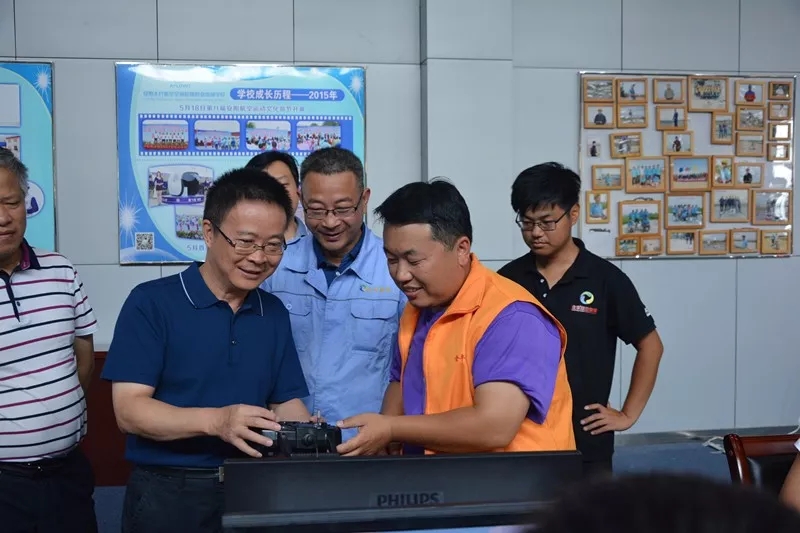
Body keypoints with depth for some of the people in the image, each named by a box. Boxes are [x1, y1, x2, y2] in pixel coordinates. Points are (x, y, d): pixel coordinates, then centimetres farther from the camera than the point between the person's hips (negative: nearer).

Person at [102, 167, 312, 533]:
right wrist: (216, 421, -29)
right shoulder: (151, 303, -10)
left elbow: (285, 402, 8)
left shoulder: (275, 313, 6)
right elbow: (129, 410, -15)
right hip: (167, 493, -4)